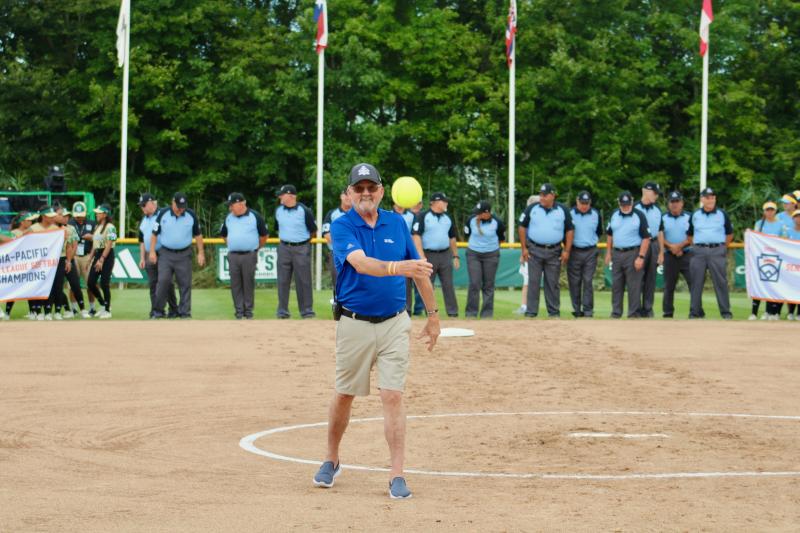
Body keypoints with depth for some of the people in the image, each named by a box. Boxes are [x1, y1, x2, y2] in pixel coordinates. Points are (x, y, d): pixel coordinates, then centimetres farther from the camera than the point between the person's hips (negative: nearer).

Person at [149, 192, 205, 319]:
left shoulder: (191, 215, 1)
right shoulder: (163, 214, -2)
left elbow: (198, 234, 9)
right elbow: (154, 233, 4)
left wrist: (201, 253, 5)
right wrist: (152, 251, -1)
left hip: (184, 255, 1)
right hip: (166, 254, -1)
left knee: (185, 284, 0)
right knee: (163, 281, -9)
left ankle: (185, 313, 6)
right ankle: (158, 311, 0)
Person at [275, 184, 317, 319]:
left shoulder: (304, 211, -9)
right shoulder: (278, 211, 5)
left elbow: (313, 230, 1)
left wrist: (304, 240, 9)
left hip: (301, 248, -4)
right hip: (284, 248, 4)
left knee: (303, 280, 0)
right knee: (283, 280, 4)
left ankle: (306, 310, 7)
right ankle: (282, 311, 9)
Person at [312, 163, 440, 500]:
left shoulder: (396, 224, 5)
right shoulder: (341, 227, -8)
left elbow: (419, 271, 13)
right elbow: (361, 263, -27)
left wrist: (433, 314, 13)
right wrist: (396, 267, -45)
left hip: (393, 323, 2)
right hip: (354, 324, -2)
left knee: (393, 396, -6)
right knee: (344, 395, 11)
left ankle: (397, 475, -4)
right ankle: (331, 460, 31)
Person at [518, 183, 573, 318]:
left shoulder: (562, 211, 4)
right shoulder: (532, 209, 3)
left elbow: (570, 230, 7)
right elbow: (522, 227, 7)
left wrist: (566, 251, 0)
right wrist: (524, 248, 1)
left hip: (554, 252, 0)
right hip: (534, 250, 0)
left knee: (553, 283, 3)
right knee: (533, 282, -2)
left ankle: (554, 312, 10)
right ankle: (531, 312, 0)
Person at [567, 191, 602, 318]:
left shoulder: (596, 214, 6)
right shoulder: (570, 214, -1)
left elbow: (599, 232, 20)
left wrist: (593, 241, 12)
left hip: (590, 253, 1)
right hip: (574, 252, -1)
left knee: (588, 281, -4)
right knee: (574, 282, 1)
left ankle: (588, 310, -1)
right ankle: (577, 310, 8)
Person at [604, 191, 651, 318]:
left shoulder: (639, 216, -7)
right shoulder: (614, 215, 10)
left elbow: (646, 238, -9)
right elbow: (610, 235, 19)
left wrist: (641, 257, -15)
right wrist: (608, 253, 12)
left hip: (633, 254, -5)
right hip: (616, 254, 5)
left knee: (634, 286, -5)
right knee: (616, 285, 9)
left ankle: (634, 313, 0)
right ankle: (616, 313, 17)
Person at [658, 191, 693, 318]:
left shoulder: (689, 217, 7)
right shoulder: (663, 218, 9)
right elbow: (660, 237, 0)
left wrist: (679, 246, -13)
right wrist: (671, 246, -14)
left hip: (687, 255, -1)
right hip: (669, 256, 1)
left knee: (693, 283, -9)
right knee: (669, 285, 5)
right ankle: (668, 312, 12)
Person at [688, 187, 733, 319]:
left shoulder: (722, 215, 7)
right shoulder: (695, 215, 10)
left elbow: (730, 234, 13)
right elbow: (690, 234, 18)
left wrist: (722, 247, 7)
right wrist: (695, 246, 8)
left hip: (717, 251, -2)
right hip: (699, 252, 2)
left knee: (721, 281, -5)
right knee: (696, 282, 1)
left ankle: (725, 311, -1)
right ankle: (695, 311, 7)